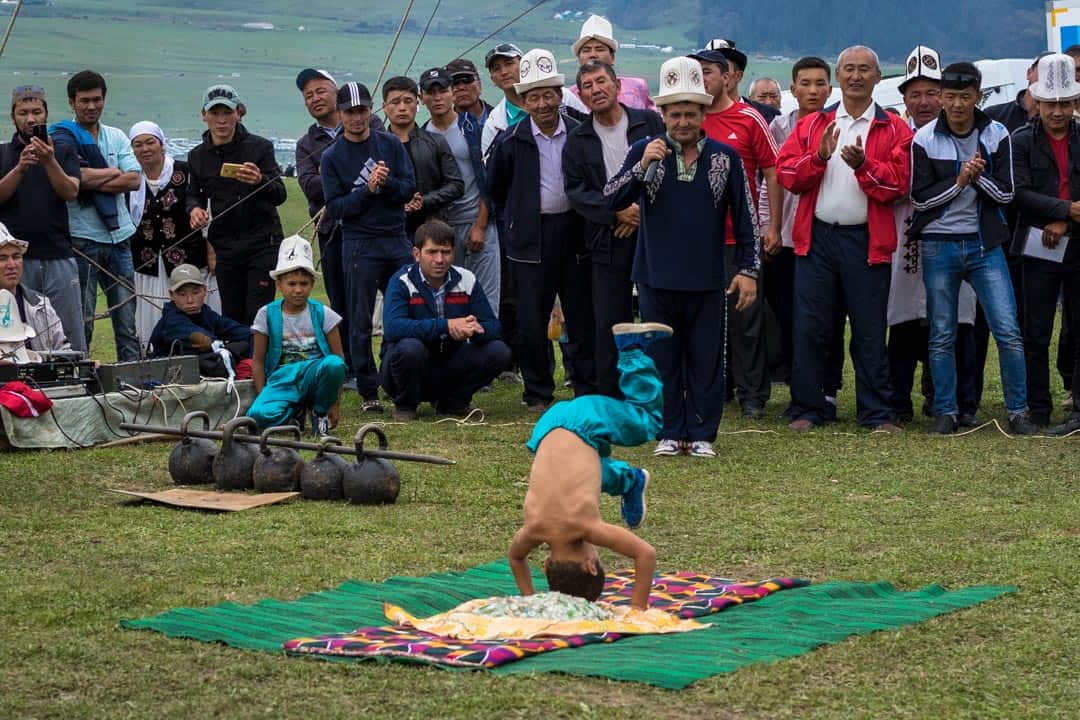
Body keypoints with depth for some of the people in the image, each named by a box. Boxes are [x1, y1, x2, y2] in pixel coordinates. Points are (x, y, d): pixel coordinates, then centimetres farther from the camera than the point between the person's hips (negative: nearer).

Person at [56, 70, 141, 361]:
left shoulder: (116, 137, 14)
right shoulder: (62, 137, 1)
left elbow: (134, 180, 0)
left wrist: (90, 181, -10)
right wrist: (113, 173, -5)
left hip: (119, 237, 4)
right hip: (82, 239, -4)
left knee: (127, 322, 6)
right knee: (82, 323, -2)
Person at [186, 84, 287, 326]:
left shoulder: (260, 147, -5)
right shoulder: (197, 156, 6)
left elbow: (280, 194, -11)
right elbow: (194, 194, 19)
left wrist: (260, 181, -34)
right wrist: (194, 208, -6)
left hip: (263, 243, -4)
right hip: (225, 246, 4)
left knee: (258, 317, -10)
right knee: (231, 317, 5)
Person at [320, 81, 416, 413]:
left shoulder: (391, 144, 8)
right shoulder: (332, 157, 2)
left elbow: (409, 188, 2)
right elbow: (335, 208, -4)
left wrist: (387, 183, -17)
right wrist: (367, 190, -17)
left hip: (398, 239, 2)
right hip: (359, 244, -2)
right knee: (361, 320, 0)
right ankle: (368, 391, 6)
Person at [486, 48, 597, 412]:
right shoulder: (513, 140, 0)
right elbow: (495, 187, 13)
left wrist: (584, 215, 8)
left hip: (574, 232, 1)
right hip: (531, 239, 0)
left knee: (582, 315, 5)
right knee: (531, 322, 1)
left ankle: (589, 391, 14)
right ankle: (538, 392, 13)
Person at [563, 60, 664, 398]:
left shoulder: (650, 123, 3)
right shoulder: (578, 140, 9)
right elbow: (576, 190, 1)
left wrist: (644, 209, -11)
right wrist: (617, 211, -13)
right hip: (608, 240, 2)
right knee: (609, 322, 2)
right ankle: (610, 401, 11)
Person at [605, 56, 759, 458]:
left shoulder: (725, 157, 3)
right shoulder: (645, 151, 1)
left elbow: (744, 219, 6)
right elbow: (612, 201, -8)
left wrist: (748, 269, 0)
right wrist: (642, 166, -21)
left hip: (707, 281, 0)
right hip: (657, 278, 0)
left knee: (706, 360, 5)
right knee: (662, 359, 7)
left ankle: (701, 434, 15)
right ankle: (670, 433, 17)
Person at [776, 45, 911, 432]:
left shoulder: (894, 129, 5)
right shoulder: (812, 124, 11)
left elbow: (897, 185, -6)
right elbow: (786, 172, 1)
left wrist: (863, 164, -20)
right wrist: (819, 156, -14)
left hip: (867, 241, -2)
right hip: (816, 237, 2)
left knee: (870, 331, 4)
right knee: (809, 327, 2)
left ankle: (877, 413, 11)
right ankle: (807, 410, 11)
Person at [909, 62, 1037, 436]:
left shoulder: (997, 135, 1)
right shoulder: (924, 139, -3)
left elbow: (1006, 193, 1)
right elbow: (919, 198, -4)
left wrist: (979, 177, -16)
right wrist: (959, 181, -14)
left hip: (985, 244, 1)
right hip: (939, 246, 0)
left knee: (1008, 331, -5)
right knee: (942, 336, 5)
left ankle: (1018, 412, 5)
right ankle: (945, 413, 15)